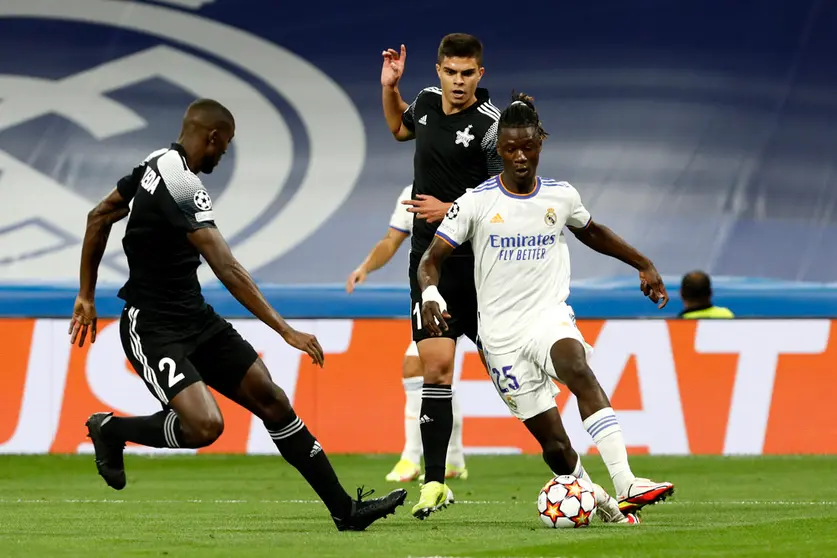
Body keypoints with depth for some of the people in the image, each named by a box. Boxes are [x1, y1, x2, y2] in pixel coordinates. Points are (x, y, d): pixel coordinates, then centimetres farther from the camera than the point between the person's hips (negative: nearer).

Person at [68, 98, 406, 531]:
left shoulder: (156, 165, 6)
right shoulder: (181, 186, -23)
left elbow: (98, 219, 17)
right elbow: (227, 270, -28)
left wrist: (87, 295, 24)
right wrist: (285, 330, -28)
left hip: (195, 319, 10)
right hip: (153, 329, -10)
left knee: (271, 401, 2)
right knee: (205, 426, -27)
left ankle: (345, 510, 3)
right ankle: (111, 430, 3)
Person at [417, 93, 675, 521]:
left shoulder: (561, 196, 6)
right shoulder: (476, 202, -2)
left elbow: (591, 233, 28)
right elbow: (433, 258, -1)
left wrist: (643, 265, 26)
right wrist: (430, 293, -22)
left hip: (549, 317, 0)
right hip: (501, 334, 0)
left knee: (579, 370, -34)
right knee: (553, 443, -7)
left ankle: (626, 485, -45)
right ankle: (595, 501, 19)